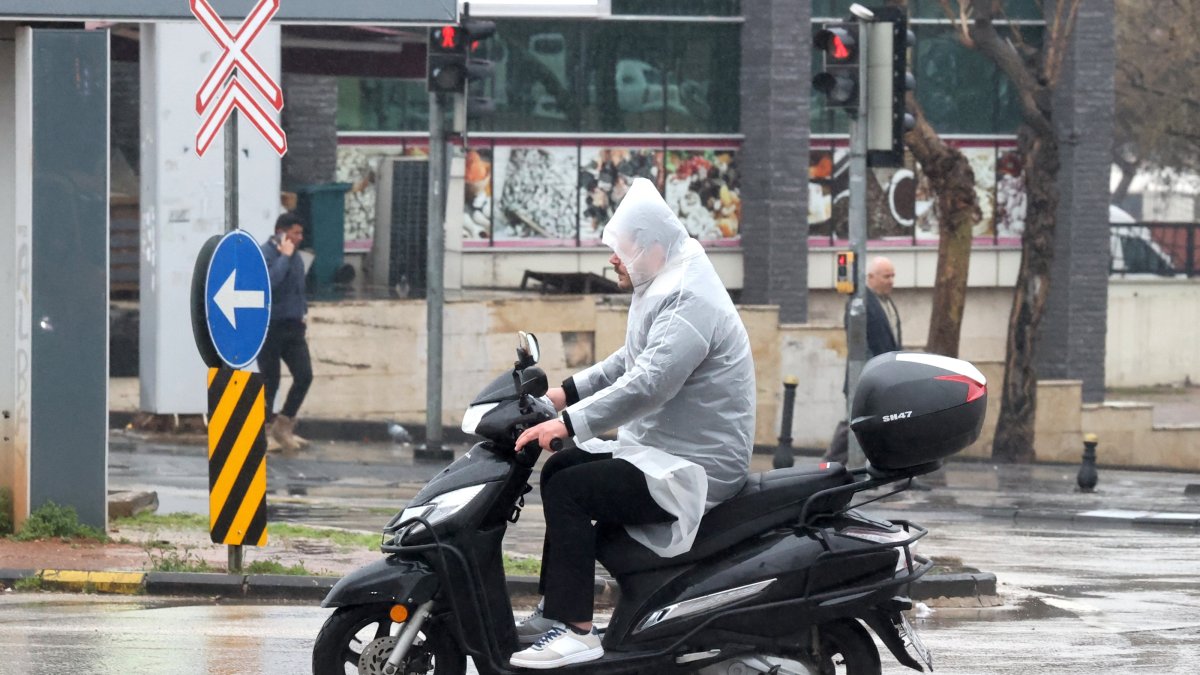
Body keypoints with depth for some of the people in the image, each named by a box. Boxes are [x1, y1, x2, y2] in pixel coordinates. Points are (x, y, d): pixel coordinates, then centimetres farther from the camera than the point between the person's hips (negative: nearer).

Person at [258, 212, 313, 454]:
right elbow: (269, 281, -31)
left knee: (304, 375, -2)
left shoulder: (295, 258, 13)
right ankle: (266, 432, 12)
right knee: (270, 382, 0)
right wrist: (285, 257, -22)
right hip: (269, 328, -7)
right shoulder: (264, 255, -12)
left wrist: (301, 318, 22)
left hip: (292, 327, 7)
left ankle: (284, 425, 11)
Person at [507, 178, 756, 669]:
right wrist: (568, 392, 18)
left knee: (569, 490, -21)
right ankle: (554, 610, 18)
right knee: (559, 468, 17)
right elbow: (629, 363, 28)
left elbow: (647, 384, -33)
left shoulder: (690, 304, -21)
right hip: (662, 449, 11)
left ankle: (576, 631, -23)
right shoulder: (666, 289, 15)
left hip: (697, 469, -11)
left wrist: (569, 423, -33)